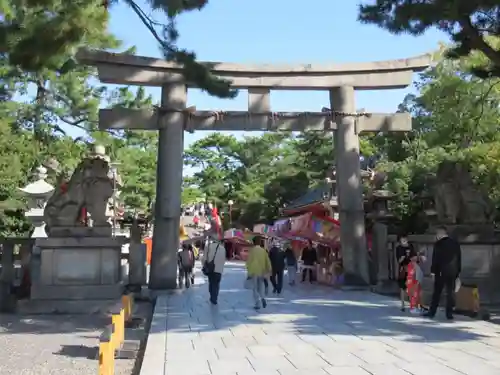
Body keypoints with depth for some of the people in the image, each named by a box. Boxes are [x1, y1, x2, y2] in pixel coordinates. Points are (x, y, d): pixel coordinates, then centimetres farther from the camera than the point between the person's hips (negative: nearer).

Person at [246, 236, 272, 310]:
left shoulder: (252, 250, -7)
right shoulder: (263, 250, 5)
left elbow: (249, 262, -9)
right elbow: (267, 261, 8)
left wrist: (249, 272, -4)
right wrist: (268, 271, 16)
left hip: (254, 272, -4)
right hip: (262, 272, 4)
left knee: (255, 289, 3)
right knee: (260, 287, 18)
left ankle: (257, 304, -1)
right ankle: (263, 298, -6)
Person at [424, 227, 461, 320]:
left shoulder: (438, 244, -9)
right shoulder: (456, 244, 5)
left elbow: (435, 259, -11)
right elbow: (459, 258, 9)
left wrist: (433, 271, -4)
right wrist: (458, 271, 14)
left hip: (441, 272, -3)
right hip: (452, 273, 3)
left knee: (436, 293, 4)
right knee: (450, 293, 7)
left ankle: (432, 312, 7)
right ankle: (449, 314, 6)